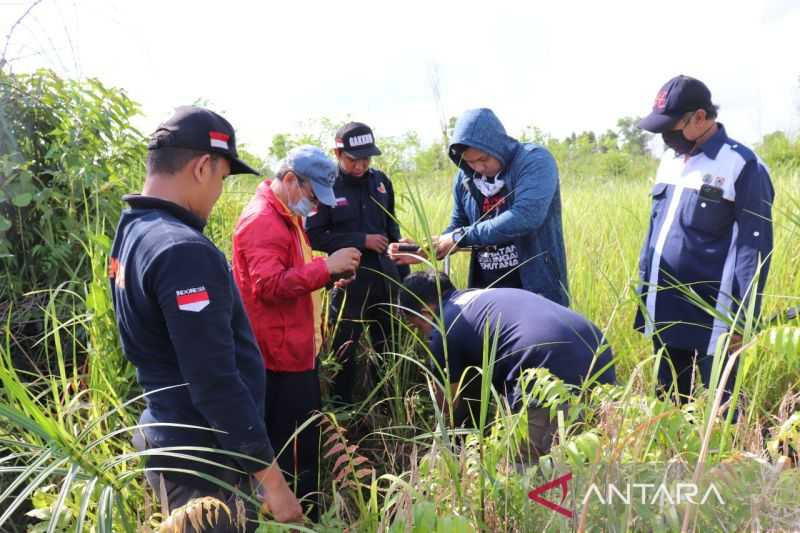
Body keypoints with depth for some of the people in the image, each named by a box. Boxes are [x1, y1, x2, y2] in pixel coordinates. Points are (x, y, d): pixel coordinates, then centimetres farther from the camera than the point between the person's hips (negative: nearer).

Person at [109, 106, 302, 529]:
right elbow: (214, 381, -27)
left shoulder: (131, 233, 6)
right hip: (205, 461, -9)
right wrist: (270, 478, -20)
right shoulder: (183, 250, -25)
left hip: (169, 443, 9)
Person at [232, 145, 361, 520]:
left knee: (305, 442, 20)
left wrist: (329, 275, 7)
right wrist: (327, 266, -26)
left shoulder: (287, 215, 15)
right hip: (282, 357, -11)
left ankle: (307, 516, 34)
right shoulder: (262, 220, -19)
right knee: (292, 451, 1)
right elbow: (270, 285, -28)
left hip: (299, 351, 11)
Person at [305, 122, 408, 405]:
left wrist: (403, 273, 13)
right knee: (345, 350, 4)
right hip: (349, 280, -5)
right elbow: (314, 236, -11)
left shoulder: (381, 181, 6)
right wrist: (361, 241, -15)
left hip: (385, 277, 5)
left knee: (391, 349, 13)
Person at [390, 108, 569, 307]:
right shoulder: (464, 178, 5)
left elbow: (525, 217, -25)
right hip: (485, 291, 5)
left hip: (537, 289, -5)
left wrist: (461, 237, -20)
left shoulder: (535, 160, -12)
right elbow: (458, 226, 16)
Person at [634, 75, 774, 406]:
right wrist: (644, 297, 16)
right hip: (666, 317, 7)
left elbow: (753, 249, -12)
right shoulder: (670, 160, 11)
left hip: (711, 322, -7)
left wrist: (740, 319, -14)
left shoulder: (741, 166, -10)